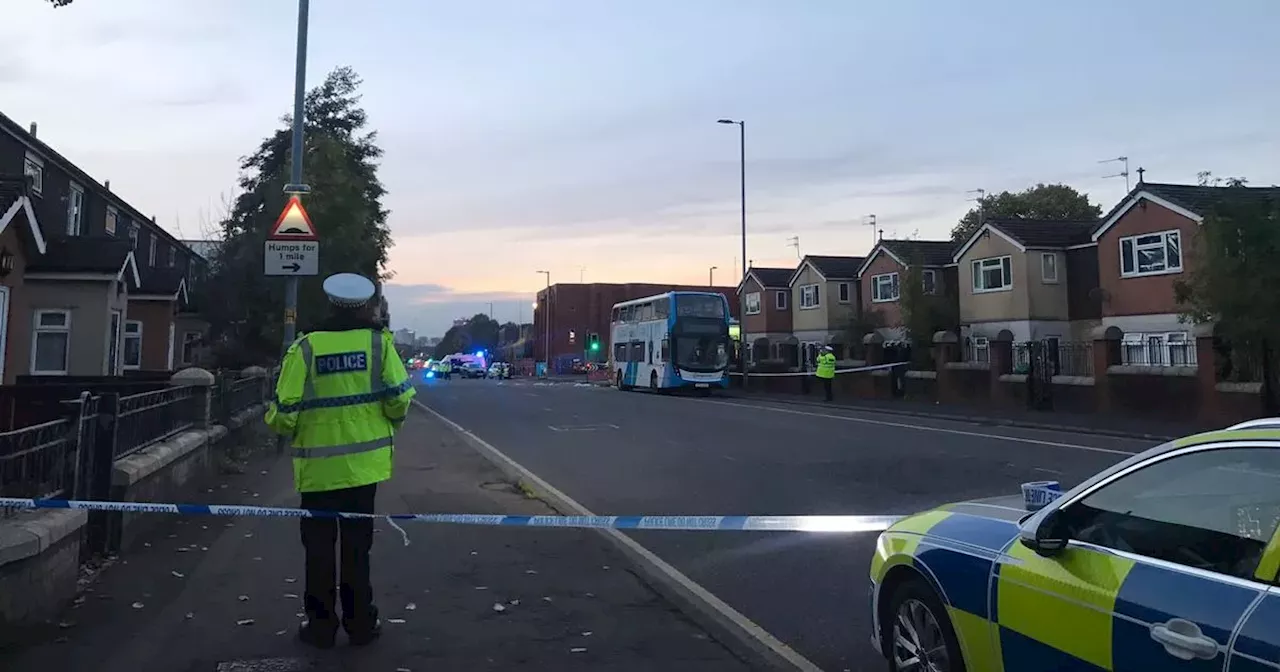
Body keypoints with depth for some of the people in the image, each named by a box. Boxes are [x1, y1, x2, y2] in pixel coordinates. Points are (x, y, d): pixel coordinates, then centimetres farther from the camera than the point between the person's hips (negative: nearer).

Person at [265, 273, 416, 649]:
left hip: (318, 464, -1)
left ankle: (321, 624, 20)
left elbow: (284, 413, -10)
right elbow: (399, 400, -10)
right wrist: (391, 421, 11)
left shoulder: (306, 347, -8)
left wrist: (285, 427, 13)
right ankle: (360, 623, 19)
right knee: (357, 544, 13)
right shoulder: (379, 342, -6)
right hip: (363, 461, 1)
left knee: (319, 546, 12)